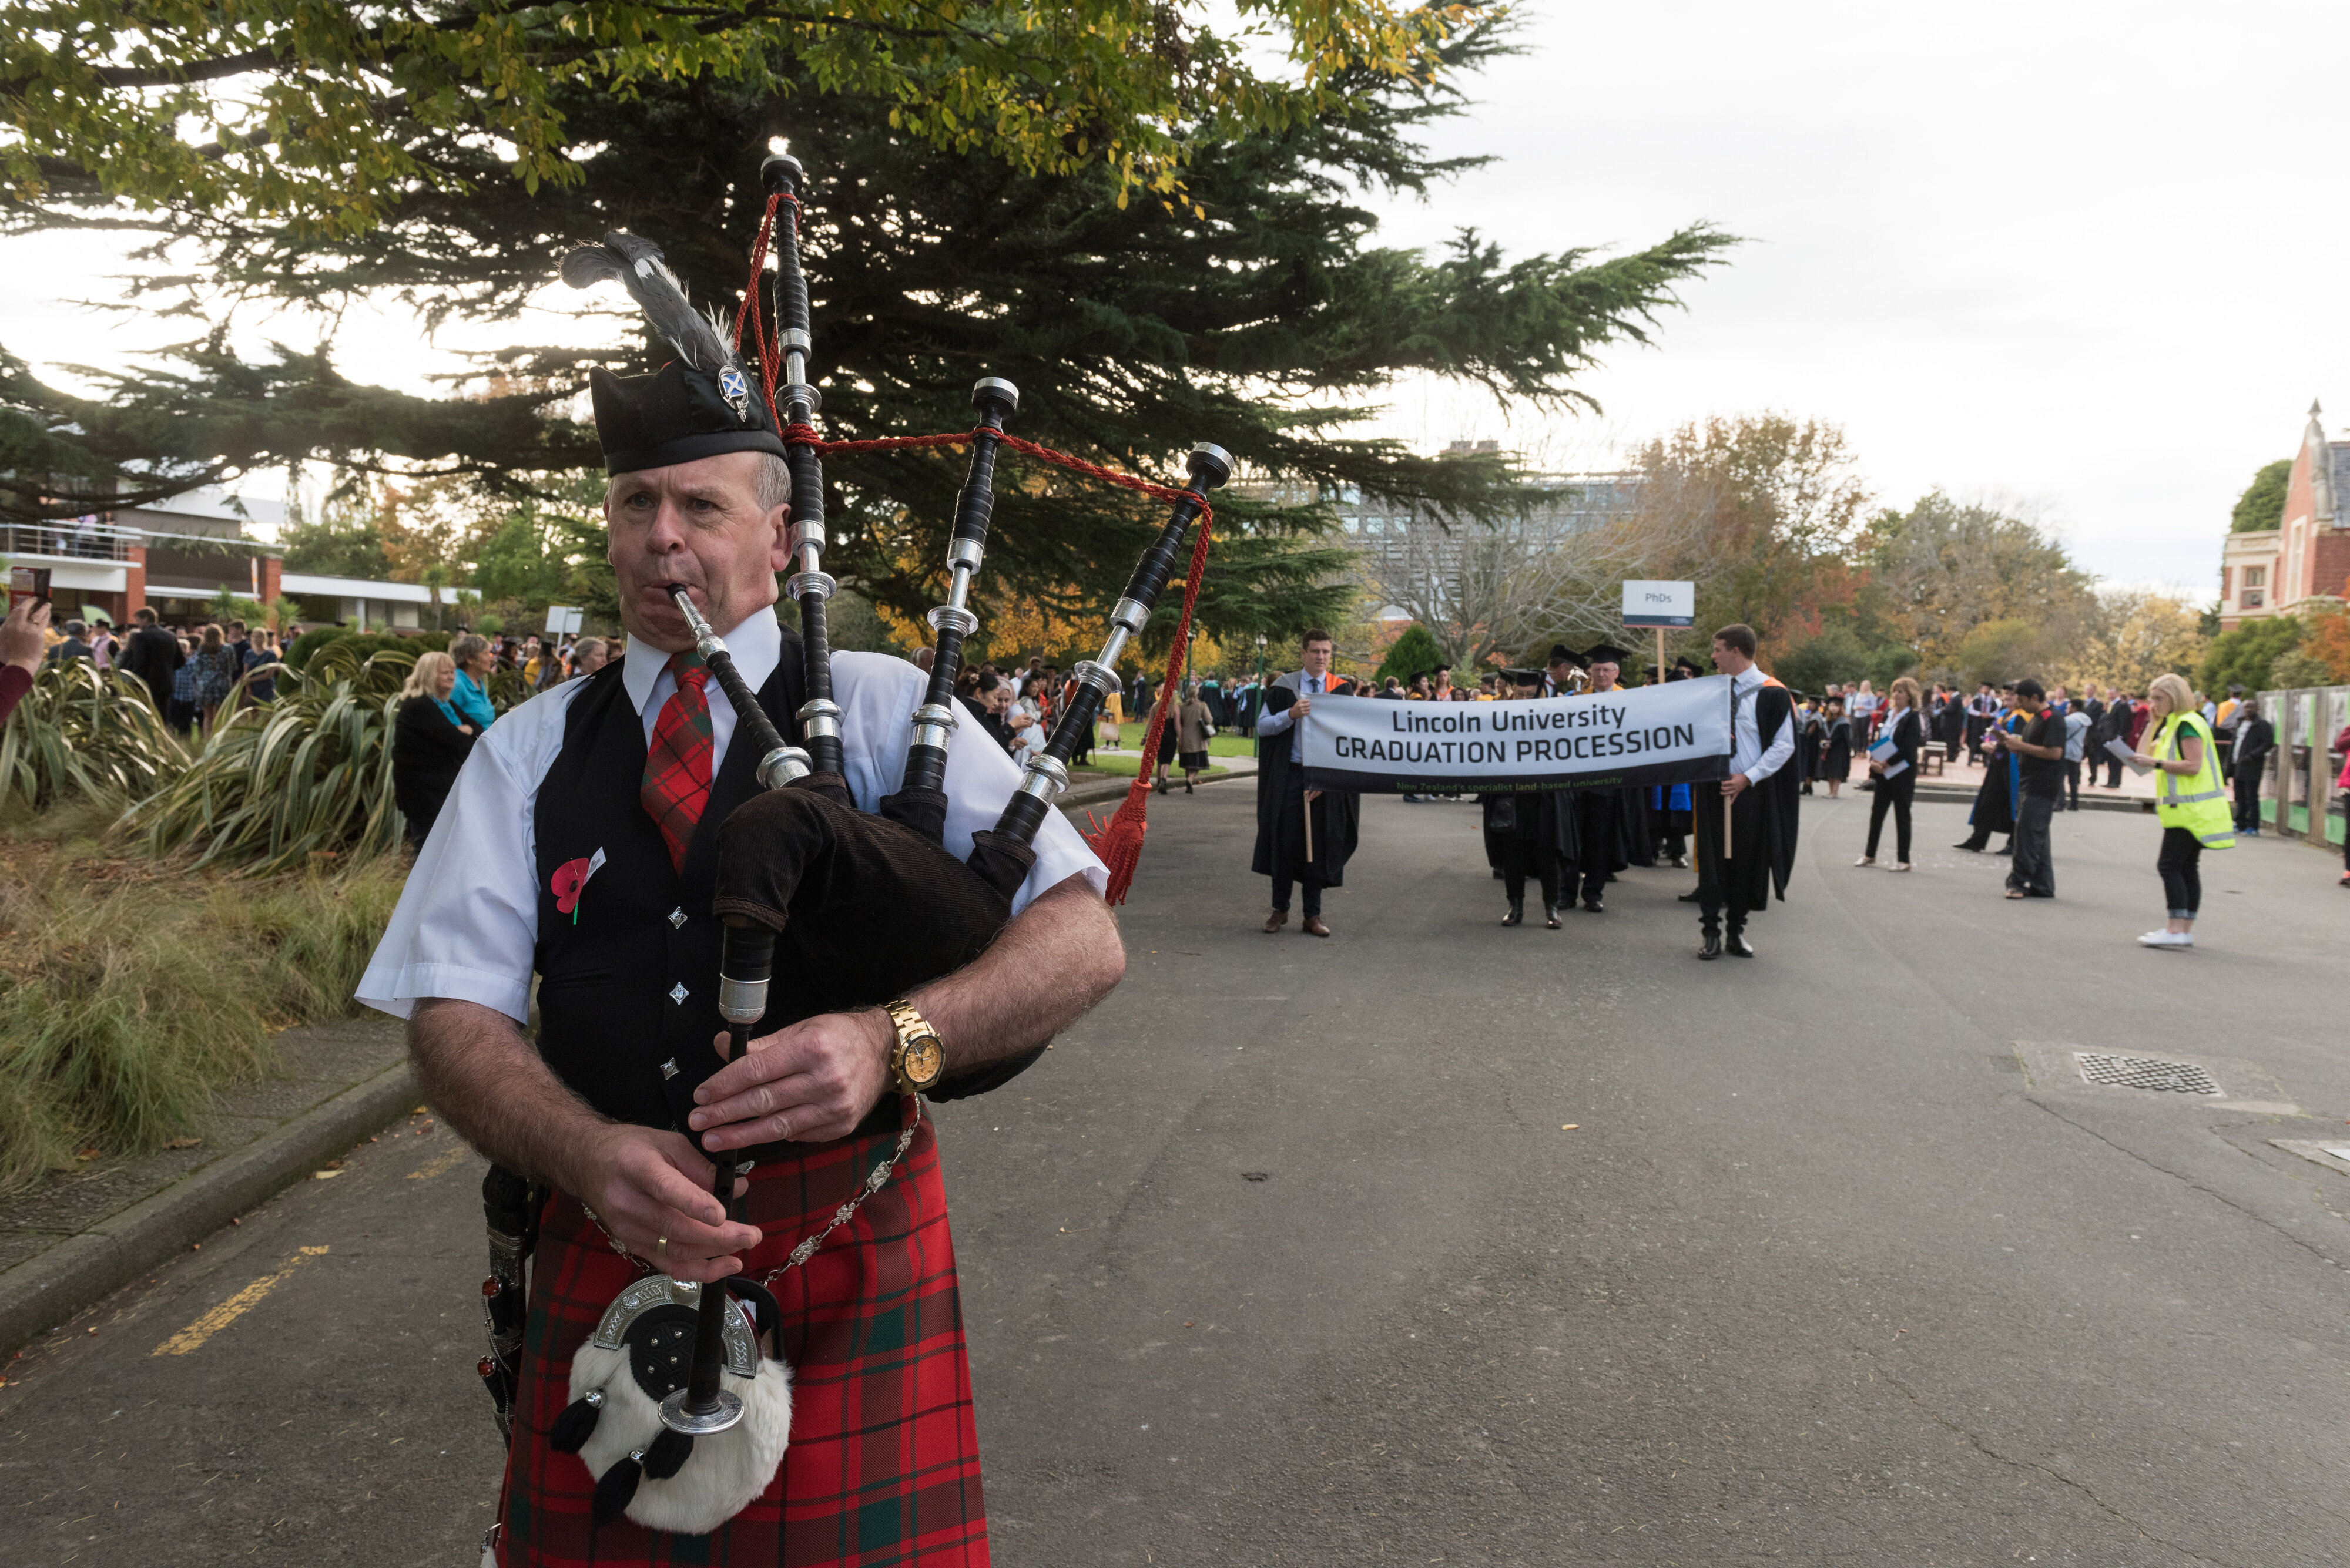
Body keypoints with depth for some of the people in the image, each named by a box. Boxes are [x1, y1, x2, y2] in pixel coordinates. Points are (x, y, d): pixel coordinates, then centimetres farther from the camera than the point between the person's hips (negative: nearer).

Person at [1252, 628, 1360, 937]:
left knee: (1318, 843, 4)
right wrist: (1291, 714, -18)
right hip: (1289, 774, 0)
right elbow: (1262, 726, 0)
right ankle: (1280, 909, 16)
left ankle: (1313, 915, 13)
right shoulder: (1284, 686, 3)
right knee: (1285, 839, 1)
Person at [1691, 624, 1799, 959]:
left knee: (1746, 861, 5)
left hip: (1751, 790, -3)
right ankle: (1711, 932, 9)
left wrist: (1748, 778, -14)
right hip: (1713, 788, 4)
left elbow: (1784, 745, -8)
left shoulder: (1771, 693, -6)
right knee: (1712, 859, 3)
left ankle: (1737, 931, 17)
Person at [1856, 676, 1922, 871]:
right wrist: (1874, 761, -7)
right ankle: (1870, 855, 17)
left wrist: (1886, 763, -19)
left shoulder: (1912, 719, -10)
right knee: (1877, 812, 8)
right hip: (1884, 774, 6)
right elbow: (1878, 742, 11)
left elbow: (1908, 749, -18)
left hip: (1902, 773, -6)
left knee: (1902, 816, 0)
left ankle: (1903, 860, 7)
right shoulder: (1888, 716, 11)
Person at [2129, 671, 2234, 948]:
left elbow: (2193, 766, -21)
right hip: (2188, 809, 11)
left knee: (2169, 865, -13)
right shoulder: (2173, 725, 19)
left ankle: (2176, 931, -16)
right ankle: (2185, 931, 13)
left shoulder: (2187, 724, -13)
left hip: (2191, 809, -11)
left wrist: (2157, 763, -20)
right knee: (2187, 868, 10)